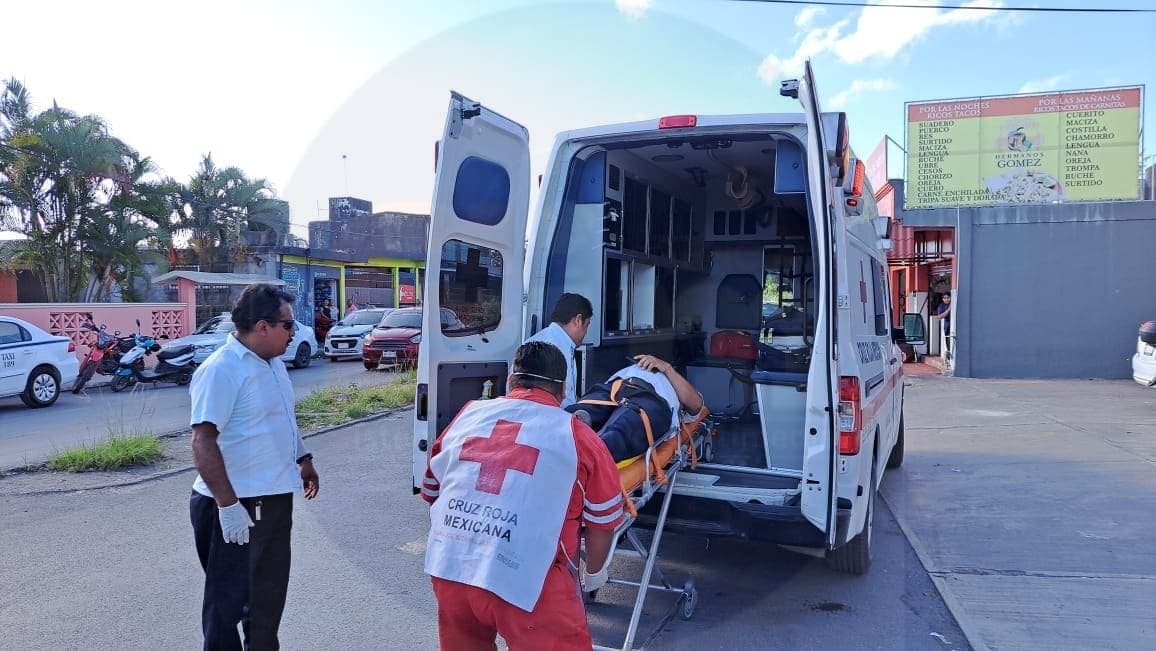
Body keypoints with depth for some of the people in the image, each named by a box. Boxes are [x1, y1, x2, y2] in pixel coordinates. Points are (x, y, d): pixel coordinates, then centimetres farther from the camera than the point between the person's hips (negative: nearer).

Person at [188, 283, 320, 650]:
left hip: (275, 497, 9)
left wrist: (303, 459, 22)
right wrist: (228, 505, -28)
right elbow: (203, 443, -25)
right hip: (238, 506, -9)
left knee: (269, 589, 22)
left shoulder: (272, 362, 9)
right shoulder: (221, 371, -20)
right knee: (231, 597, 4)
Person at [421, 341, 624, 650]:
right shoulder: (576, 436, 3)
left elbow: (431, 492, 24)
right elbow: (603, 521, 10)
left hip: (446, 568, 5)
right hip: (525, 579, -4)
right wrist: (594, 572, 29)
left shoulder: (468, 415, 13)